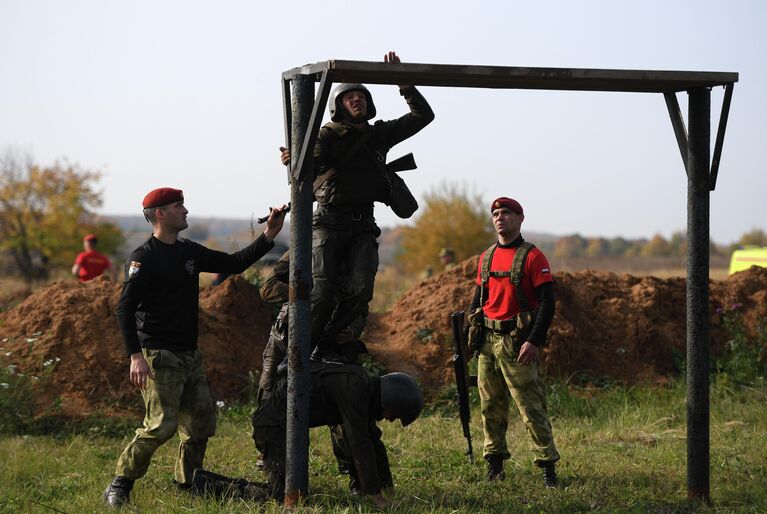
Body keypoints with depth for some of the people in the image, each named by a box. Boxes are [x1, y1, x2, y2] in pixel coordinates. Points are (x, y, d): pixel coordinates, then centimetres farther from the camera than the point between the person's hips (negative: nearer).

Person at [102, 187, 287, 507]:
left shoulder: (190, 252, 14)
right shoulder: (144, 258, -11)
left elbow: (234, 264, 20)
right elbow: (125, 307, -16)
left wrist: (268, 236, 8)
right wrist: (135, 356, -25)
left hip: (189, 357, 8)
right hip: (159, 357, -8)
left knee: (202, 421, 8)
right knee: (162, 425, -17)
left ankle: (187, 483, 23)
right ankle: (120, 486, -7)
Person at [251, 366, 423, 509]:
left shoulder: (366, 391, 7)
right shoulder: (353, 388, -23)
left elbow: (373, 441, 18)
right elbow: (359, 443, -26)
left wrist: (389, 487, 21)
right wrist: (376, 495, -23)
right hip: (273, 423, -10)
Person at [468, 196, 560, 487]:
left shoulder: (532, 257, -6)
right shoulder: (486, 258, 13)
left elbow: (547, 302, -11)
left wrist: (534, 341, -18)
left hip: (518, 342, -6)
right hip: (488, 342, 6)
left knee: (531, 407, -7)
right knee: (491, 406, 9)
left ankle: (547, 465, -4)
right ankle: (494, 464, 18)